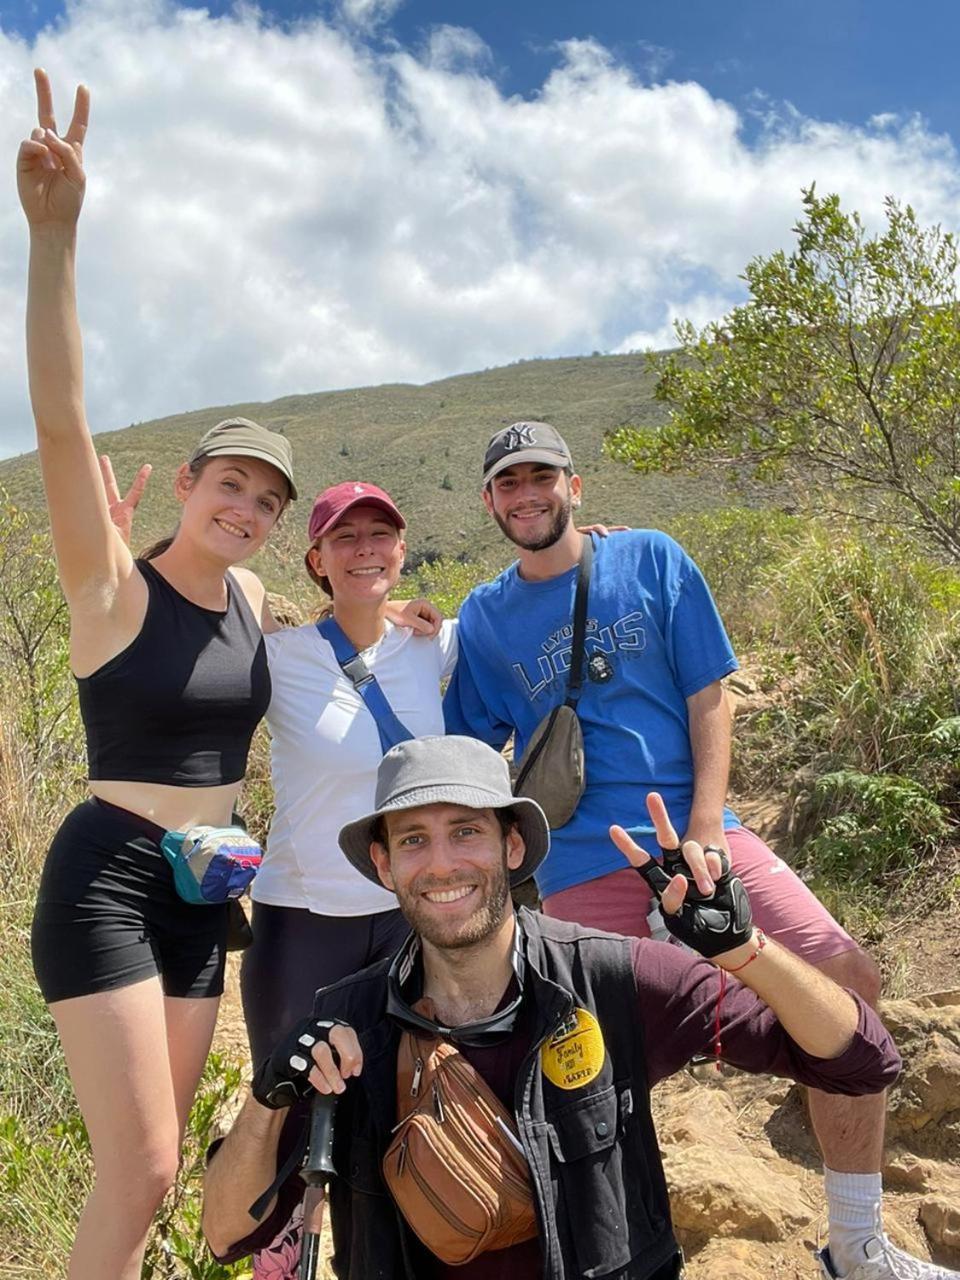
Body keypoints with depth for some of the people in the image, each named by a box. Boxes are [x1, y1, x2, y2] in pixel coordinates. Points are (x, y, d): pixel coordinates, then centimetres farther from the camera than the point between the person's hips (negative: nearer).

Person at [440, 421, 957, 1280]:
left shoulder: (651, 560, 5)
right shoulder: (483, 619, 6)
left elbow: (708, 698, 1)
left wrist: (705, 832, -8)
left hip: (698, 835, 1)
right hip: (583, 866, 0)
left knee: (849, 982, -7)